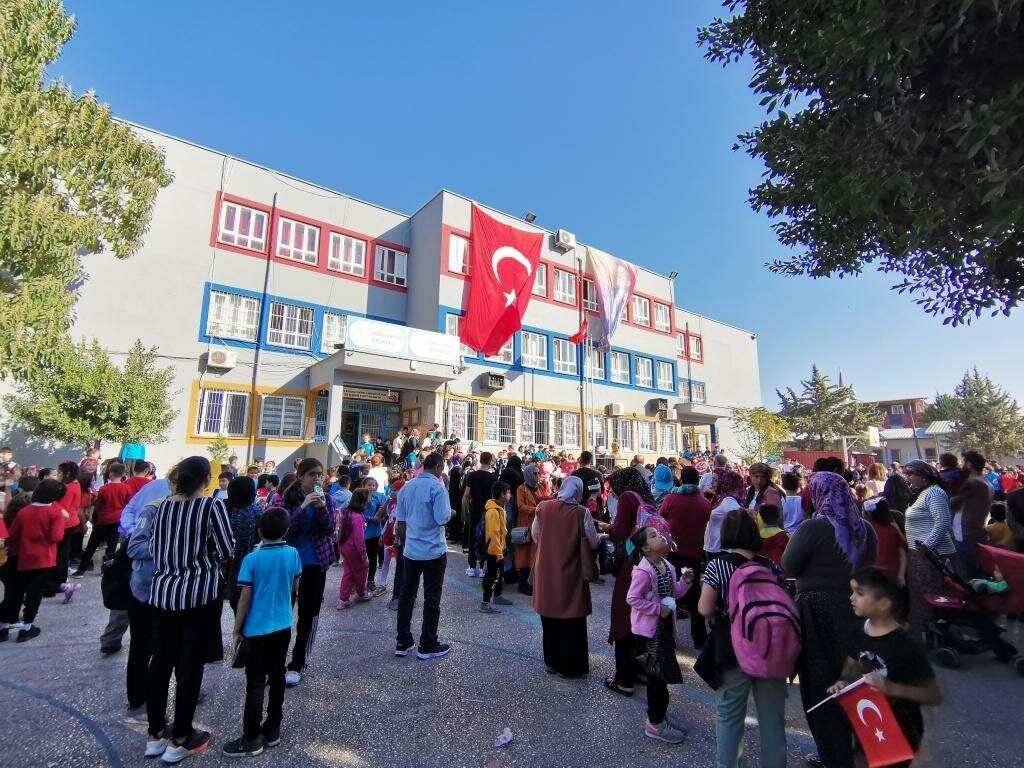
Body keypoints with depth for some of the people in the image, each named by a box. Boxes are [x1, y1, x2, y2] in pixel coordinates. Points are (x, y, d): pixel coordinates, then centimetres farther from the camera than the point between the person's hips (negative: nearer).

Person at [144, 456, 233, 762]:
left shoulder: (164, 506, 3)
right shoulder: (212, 506, -14)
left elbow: (154, 548, 10)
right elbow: (227, 550, -14)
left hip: (163, 592, 6)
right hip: (199, 594, -6)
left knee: (160, 662, 17)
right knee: (190, 666, 6)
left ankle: (155, 734, 30)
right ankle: (179, 740, 18)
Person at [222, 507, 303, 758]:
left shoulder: (252, 559, -16)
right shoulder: (293, 554, -6)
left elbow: (245, 599, -13)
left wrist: (237, 630, 0)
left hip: (258, 629, -4)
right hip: (283, 626, 4)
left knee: (256, 683, 6)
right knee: (277, 678, 15)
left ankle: (252, 739, 16)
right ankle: (273, 729, 27)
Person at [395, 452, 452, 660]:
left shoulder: (406, 487, 5)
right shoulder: (437, 487, -15)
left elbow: (400, 522, 9)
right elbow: (442, 519, -20)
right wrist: (450, 511, 1)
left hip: (410, 551, 6)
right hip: (433, 551, -6)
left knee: (406, 595, 14)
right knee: (431, 599, 5)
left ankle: (402, 643, 24)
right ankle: (427, 646, 15)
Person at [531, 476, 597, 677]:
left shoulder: (543, 507, -8)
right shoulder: (582, 513, -17)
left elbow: (534, 535, 4)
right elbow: (593, 543, -9)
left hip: (546, 573, 3)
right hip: (570, 574, -3)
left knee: (550, 619, 20)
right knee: (571, 621, 14)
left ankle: (551, 662, 34)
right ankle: (569, 666, 26)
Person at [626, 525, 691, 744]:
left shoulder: (668, 566, 2)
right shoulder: (643, 571, -25)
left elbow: (675, 592, 12)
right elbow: (632, 599, -25)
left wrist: (685, 581, -5)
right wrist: (658, 609, -22)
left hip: (665, 625, 8)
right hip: (650, 628, -8)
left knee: (658, 673, 20)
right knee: (658, 674, 3)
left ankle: (657, 716, 36)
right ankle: (655, 725, 20)